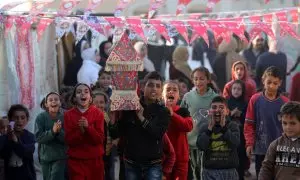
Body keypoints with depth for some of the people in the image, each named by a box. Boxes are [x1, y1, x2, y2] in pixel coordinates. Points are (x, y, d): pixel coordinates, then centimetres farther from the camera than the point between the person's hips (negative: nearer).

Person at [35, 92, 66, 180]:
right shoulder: (40, 117, -6)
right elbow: (38, 137, -14)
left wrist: (59, 131, -26)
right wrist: (52, 131, -27)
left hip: (60, 157, -2)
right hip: (45, 157, 2)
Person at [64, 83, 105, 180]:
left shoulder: (98, 113, 0)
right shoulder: (68, 115, 0)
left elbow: (100, 139, -7)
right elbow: (69, 141, -5)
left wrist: (88, 127, -22)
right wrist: (80, 130, -21)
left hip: (95, 160, 0)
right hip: (75, 161, 0)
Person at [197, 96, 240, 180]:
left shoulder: (233, 126, -1)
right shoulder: (205, 126, 2)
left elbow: (235, 143, -17)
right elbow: (200, 146, -11)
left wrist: (224, 127, -17)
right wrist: (210, 128, -14)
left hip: (229, 171, -1)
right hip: (210, 171, 1)